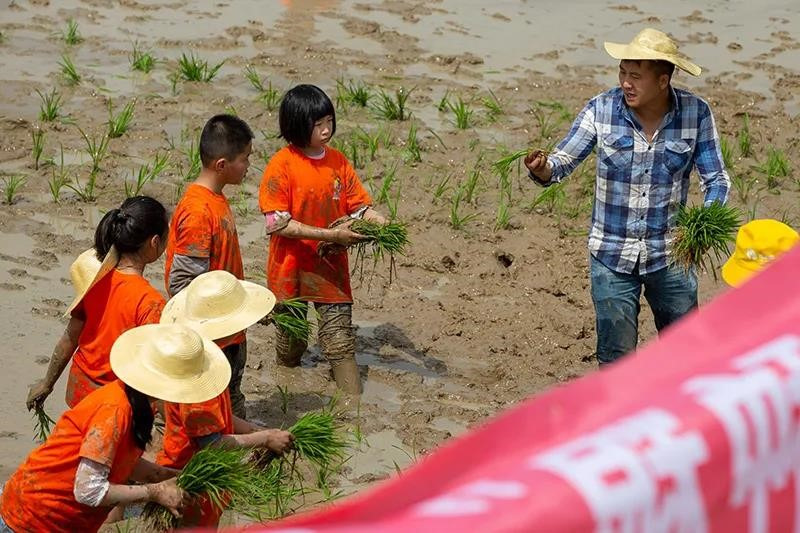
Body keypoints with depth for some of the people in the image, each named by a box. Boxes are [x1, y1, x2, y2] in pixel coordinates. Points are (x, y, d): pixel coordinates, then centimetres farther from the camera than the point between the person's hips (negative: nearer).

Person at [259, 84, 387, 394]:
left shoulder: (337, 162, 0)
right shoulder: (281, 166, -15)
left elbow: (358, 204, 5)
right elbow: (278, 223, -20)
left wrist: (378, 221, -18)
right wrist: (331, 235, -25)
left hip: (330, 264, 3)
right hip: (291, 265, -3)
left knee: (339, 332, -3)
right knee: (291, 331, 14)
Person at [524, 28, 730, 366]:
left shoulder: (696, 113, -10)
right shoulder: (601, 109, -10)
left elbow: (716, 179, -4)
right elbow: (564, 159, -6)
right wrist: (543, 169, -31)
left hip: (670, 255, 1)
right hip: (612, 255, 0)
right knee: (616, 358, 5)